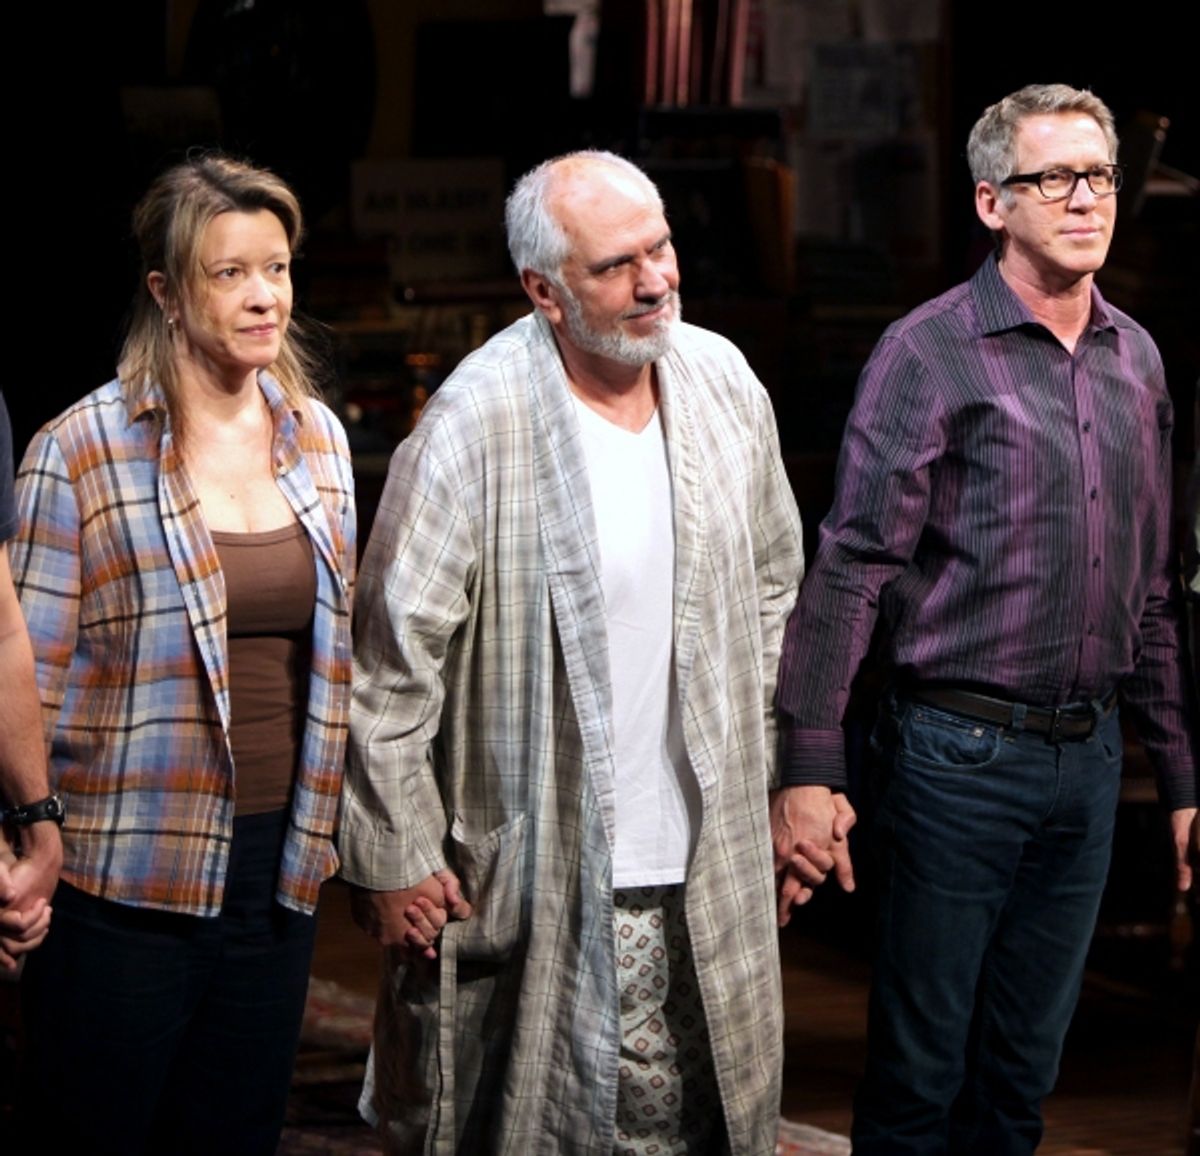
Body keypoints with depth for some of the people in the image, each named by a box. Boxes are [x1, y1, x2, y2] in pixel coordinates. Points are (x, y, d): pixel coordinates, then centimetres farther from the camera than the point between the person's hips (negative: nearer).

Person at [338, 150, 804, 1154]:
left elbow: (773, 587, 18)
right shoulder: (478, 424, -15)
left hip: (703, 871, 5)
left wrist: (770, 776, 18)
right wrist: (396, 859, -8)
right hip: (535, 875, -5)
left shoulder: (723, 383, 3)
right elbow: (394, 655, -11)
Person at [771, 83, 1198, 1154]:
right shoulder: (930, 354, -8)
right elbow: (850, 570, -11)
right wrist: (810, 770, -17)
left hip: (1089, 756, 6)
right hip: (961, 753, -5)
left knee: (1024, 1067, 13)